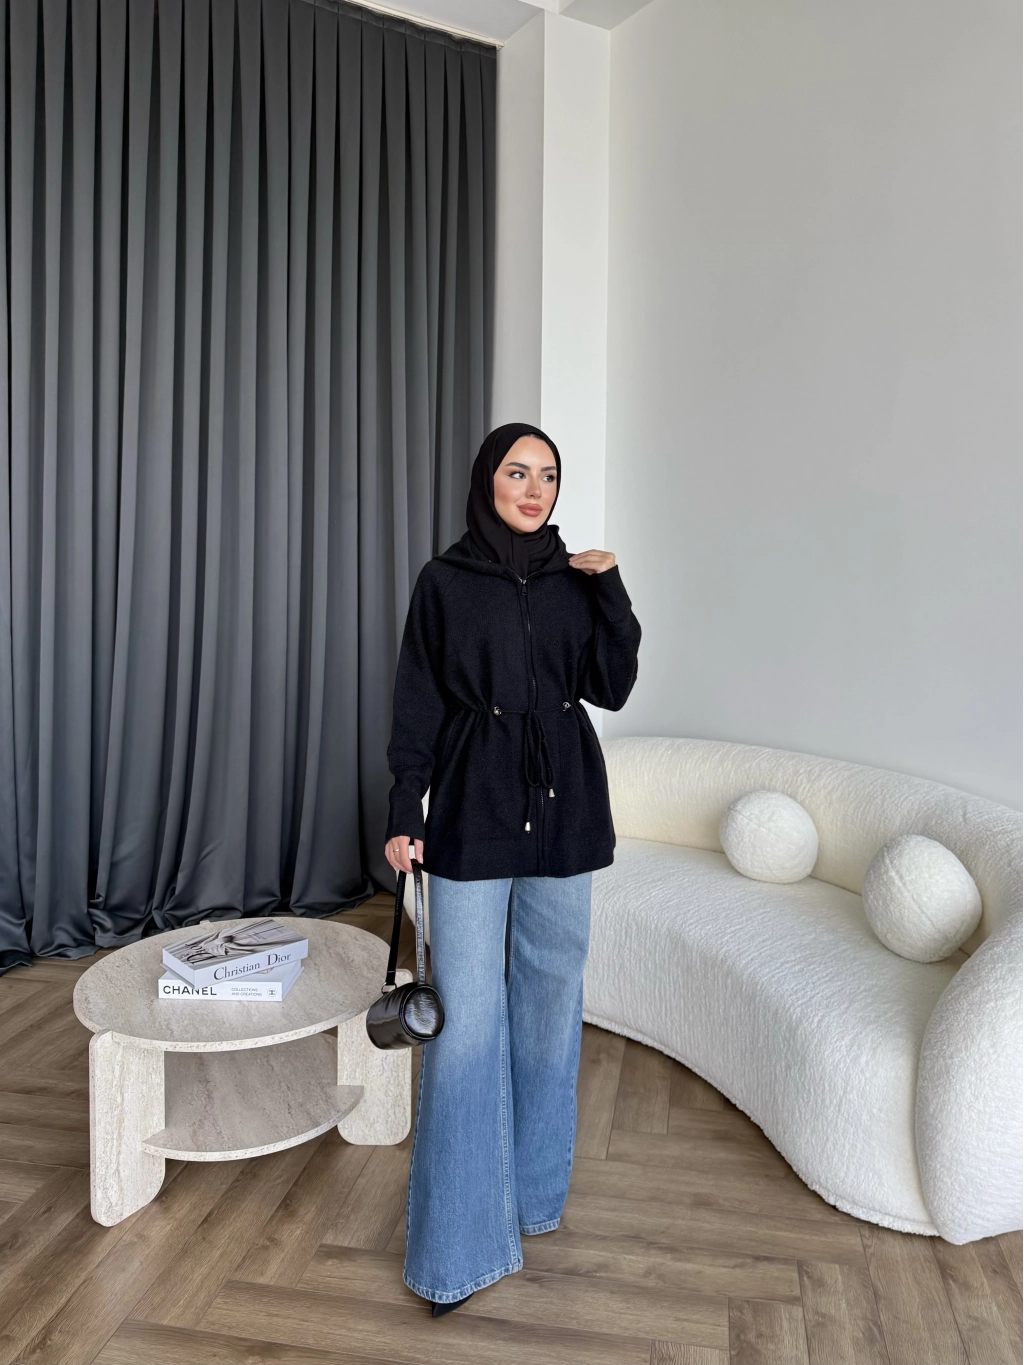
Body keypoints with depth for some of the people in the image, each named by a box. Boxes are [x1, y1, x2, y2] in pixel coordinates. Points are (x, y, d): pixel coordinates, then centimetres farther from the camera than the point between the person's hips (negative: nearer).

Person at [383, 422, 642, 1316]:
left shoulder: (575, 580, 8)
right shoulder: (445, 582, 0)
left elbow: (612, 688, 2)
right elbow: (418, 706, -1)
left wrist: (610, 589, -6)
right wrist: (404, 814, -5)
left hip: (563, 807, 3)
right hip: (473, 807, -3)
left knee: (550, 999, 13)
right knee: (466, 1018, -1)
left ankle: (537, 1190, 34)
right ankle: (461, 1242, 14)